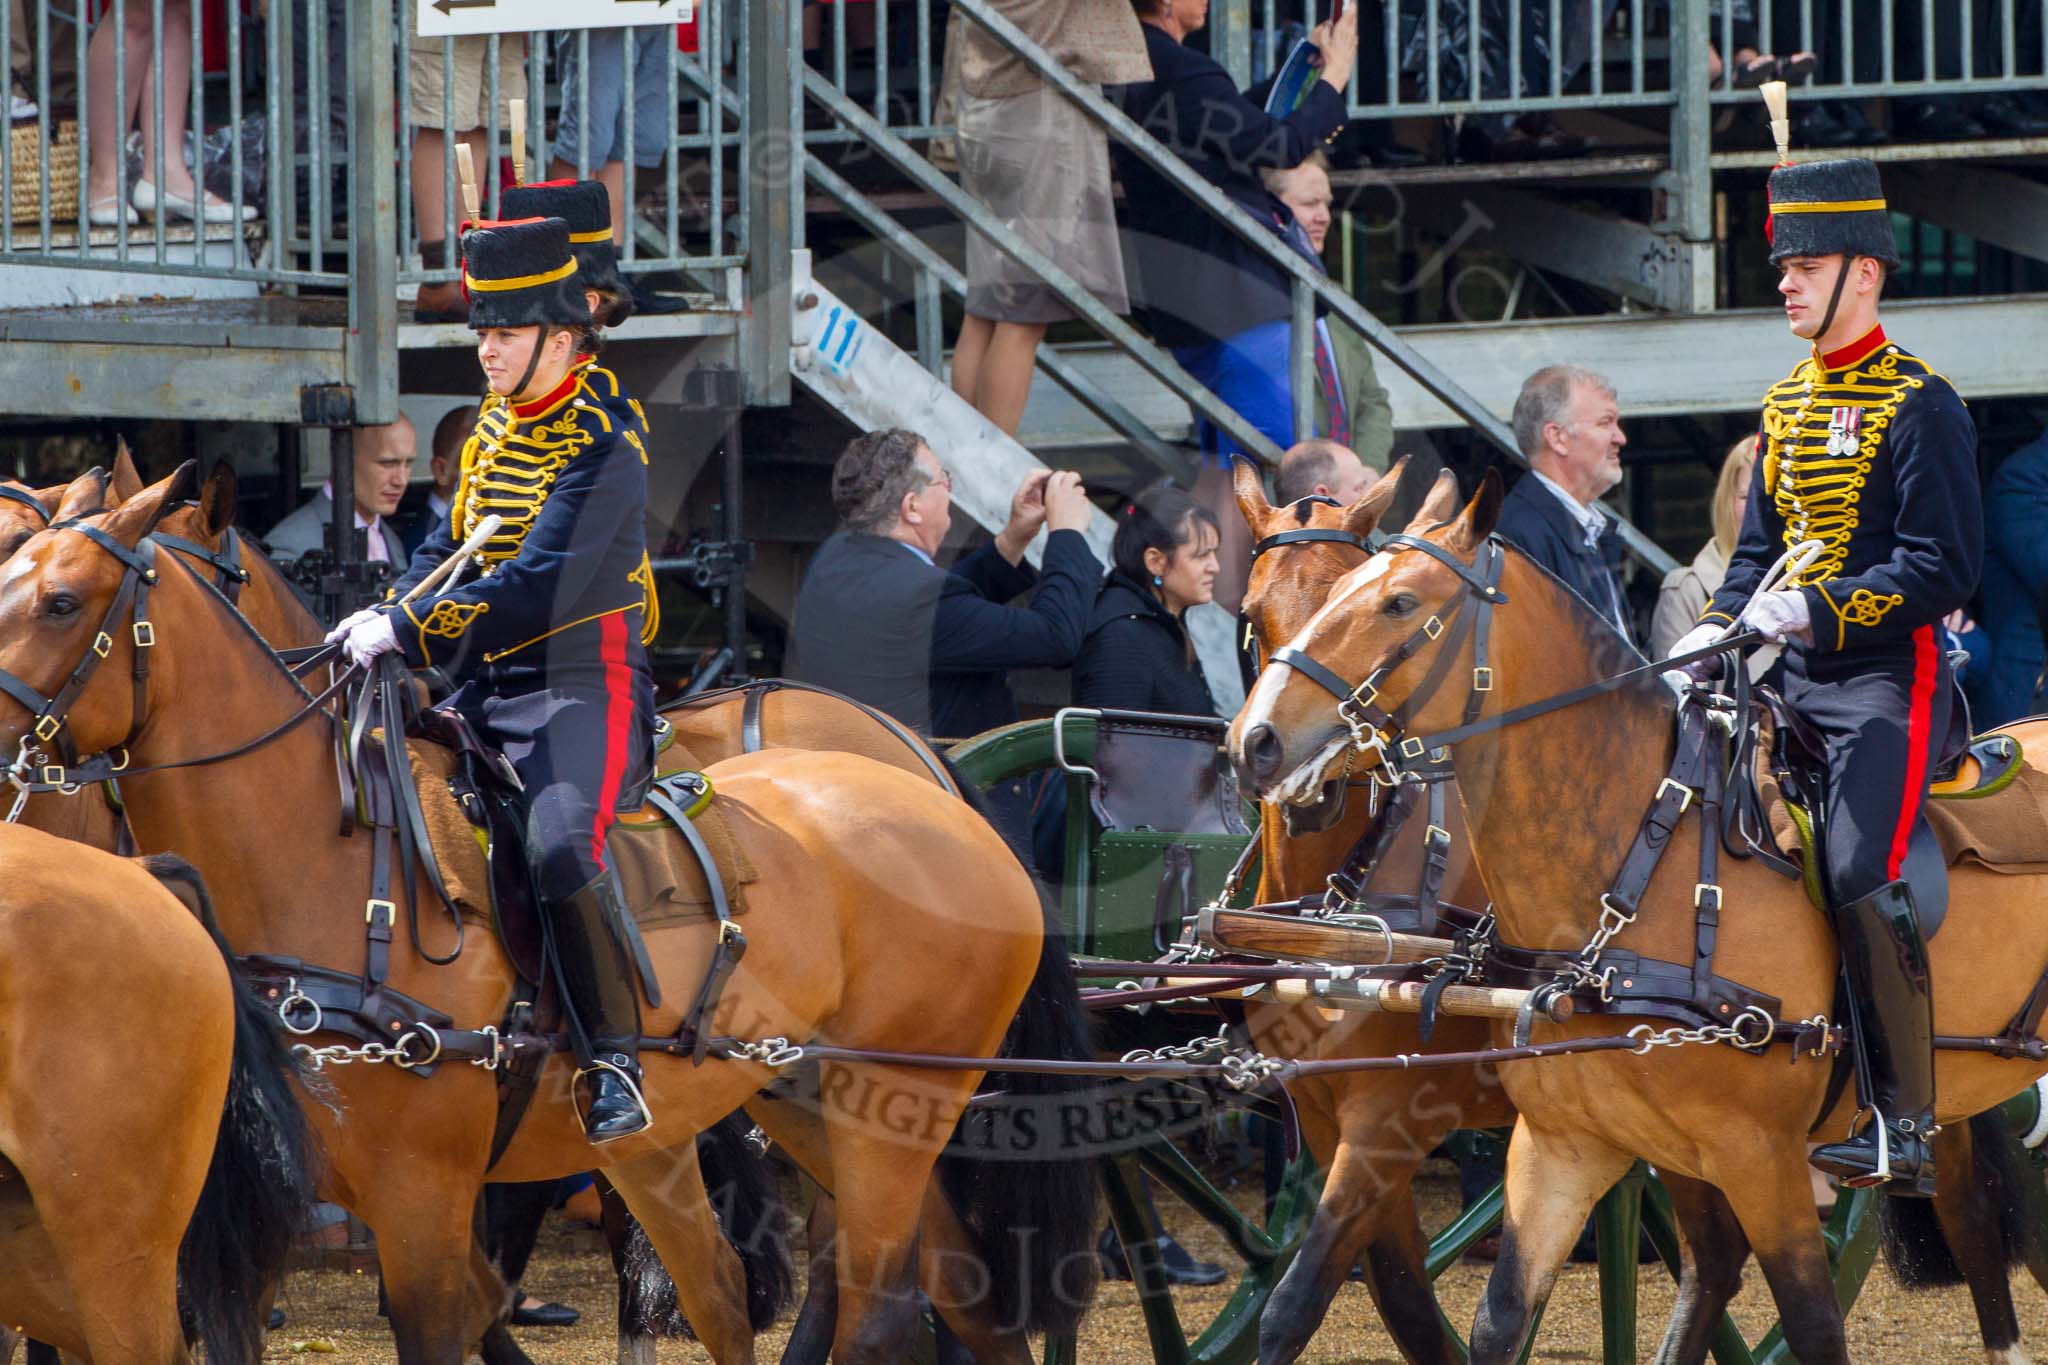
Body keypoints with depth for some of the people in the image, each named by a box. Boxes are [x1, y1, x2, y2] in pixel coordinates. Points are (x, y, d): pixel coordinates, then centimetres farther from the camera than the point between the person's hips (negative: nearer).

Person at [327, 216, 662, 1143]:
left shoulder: (603, 442, -15)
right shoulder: (500, 417, 12)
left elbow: (541, 587, -24)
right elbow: (453, 542, 20)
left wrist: (409, 632, -25)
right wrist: (387, 620, 2)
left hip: (582, 686, -9)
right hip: (484, 686, 9)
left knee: (560, 849, -30)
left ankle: (614, 1066, -20)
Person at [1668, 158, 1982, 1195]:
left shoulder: (1918, 403, -9)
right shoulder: (1785, 405, 16)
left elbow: (1944, 568, -15)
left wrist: (1818, 608, -24)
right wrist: (1715, 633, 3)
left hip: (1886, 678, -8)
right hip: (1788, 680, 8)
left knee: (1862, 882, -20)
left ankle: (1905, 1132, -15)